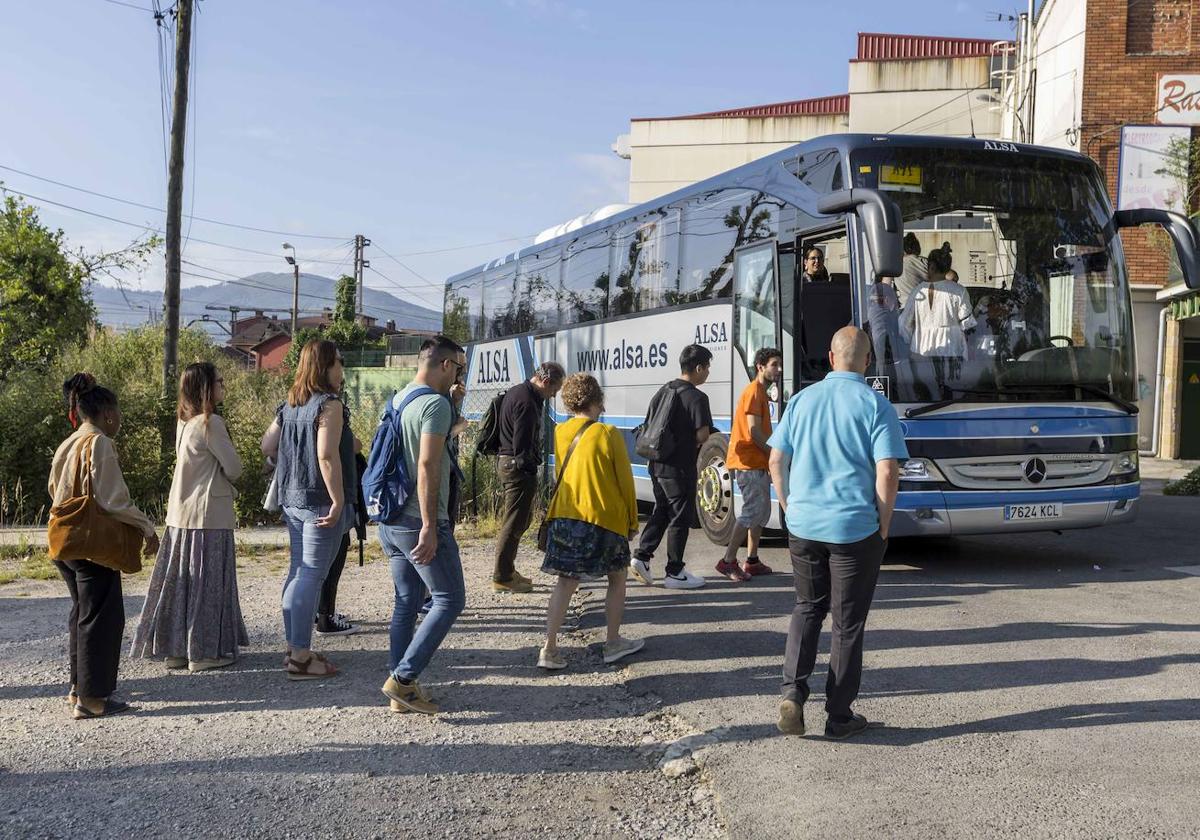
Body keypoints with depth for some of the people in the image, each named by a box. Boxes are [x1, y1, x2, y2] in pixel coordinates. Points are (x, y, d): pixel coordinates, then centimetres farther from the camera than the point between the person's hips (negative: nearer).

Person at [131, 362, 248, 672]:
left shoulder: (184, 422, 11)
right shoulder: (211, 423, -15)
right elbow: (234, 469, -11)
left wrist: (223, 485, 9)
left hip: (180, 513, 8)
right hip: (209, 513, -8)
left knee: (180, 579, 11)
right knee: (208, 581, 0)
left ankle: (174, 649, 19)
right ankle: (203, 652, 5)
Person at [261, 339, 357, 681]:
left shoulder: (289, 405, 11)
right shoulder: (330, 405, -14)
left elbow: (267, 446, 14)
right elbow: (327, 456, -22)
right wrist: (338, 500, -20)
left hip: (292, 499, 9)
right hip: (320, 501, -8)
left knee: (298, 572, 15)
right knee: (312, 576, -4)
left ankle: (295, 648, 24)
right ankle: (301, 657, 0)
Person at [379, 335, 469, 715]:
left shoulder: (398, 399, 12)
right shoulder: (436, 403, -14)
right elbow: (427, 466, -22)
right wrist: (429, 527, -23)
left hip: (390, 520, 9)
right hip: (419, 522, -9)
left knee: (406, 602, 13)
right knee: (450, 599, 2)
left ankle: (401, 690, 17)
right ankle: (403, 678, -1)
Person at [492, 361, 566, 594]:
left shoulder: (516, 392, 15)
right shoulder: (527, 402, -19)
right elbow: (522, 445, -21)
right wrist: (530, 470, -13)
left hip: (507, 462, 11)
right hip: (519, 467, -11)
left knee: (511, 520, 18)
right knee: (514, 524, -3)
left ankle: (505, 571, 28)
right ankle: (502, 577, 4)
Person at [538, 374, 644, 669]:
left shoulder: (559, 432, 4)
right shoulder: (608, 434, -10)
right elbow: (625, 481, -5)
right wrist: (632, 522, 5)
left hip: (564, 516, 4)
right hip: (605, 518, -4)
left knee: (566, 581, 9)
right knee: (617, 577, 16)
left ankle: (549, 648, 1)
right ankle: (613, 643, 23)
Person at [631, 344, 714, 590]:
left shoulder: (665, 390, 9)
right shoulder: (697, 397, -16)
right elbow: (703, 435, -20)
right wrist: (692, 446, 1)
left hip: (658, 465, 8)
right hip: (680, 468, -8)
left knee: (661, 512, 20)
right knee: (680, 518, 3)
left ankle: (642, 556, 11)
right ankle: (674, 573, 9)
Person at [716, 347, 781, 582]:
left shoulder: (762, 393, 20)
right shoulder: (754, 391, -12)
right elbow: (754, 432, -18)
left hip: (758, 463, 10)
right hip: (749, 463, -10)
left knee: (762, 512, 12)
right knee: (752, 511, -11)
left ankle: (752, 561, 18)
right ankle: (728, 561, -8)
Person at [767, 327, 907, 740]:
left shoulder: (802, 400, 4)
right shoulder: (875, 405, -7)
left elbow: (776, 462, 6)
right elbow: (887, 473, -13)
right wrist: (883, 528, -3)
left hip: (803, 526, 3)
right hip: (855, 530, -3)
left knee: (807, 609, 20)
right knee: (848, 622, 8)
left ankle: (793, 691, 5)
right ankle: (839, 716, 16)